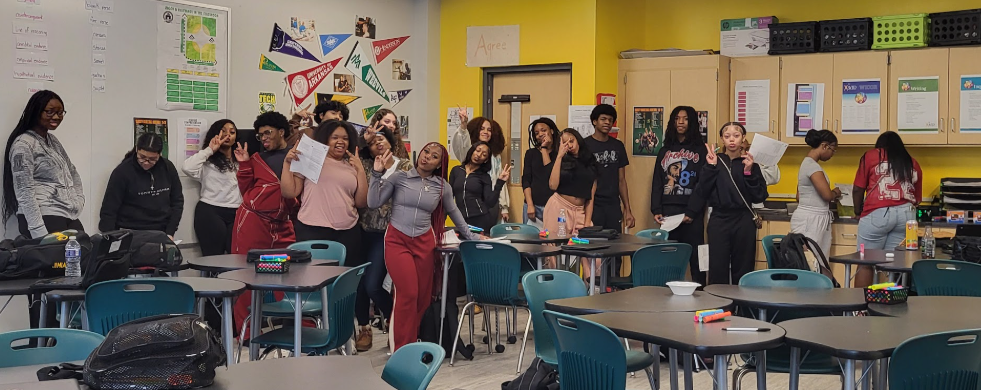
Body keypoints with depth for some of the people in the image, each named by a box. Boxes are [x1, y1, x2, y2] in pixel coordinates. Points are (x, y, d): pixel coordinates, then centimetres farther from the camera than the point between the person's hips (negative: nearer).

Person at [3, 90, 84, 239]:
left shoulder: (53, 140, 18)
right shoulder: (23, 145, -6)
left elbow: (73, 173, 27)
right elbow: (25, 193, -13)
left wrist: (79, 201, 8)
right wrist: (40, 234, -21)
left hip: (70, 216, 7)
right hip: (44, 217, -7)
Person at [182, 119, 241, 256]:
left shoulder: (240, 162, 18)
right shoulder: (208, 160, 4)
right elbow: (188, 168, -16)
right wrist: (210, 150, -6)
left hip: (236, 214, 4)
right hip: (211, 213, -4)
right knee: (214, 258, -3)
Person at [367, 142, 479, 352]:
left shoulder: (442, 186, 5)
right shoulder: (399, 177, -2)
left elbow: (453, 212, 21)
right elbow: (373, 203, -5)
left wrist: (470, 236, 25)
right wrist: (377, 174, -12)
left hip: (424, 242, 4)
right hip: (397, 241, -3)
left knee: (423, 297, 4)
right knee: (408, 294, -15)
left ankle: (412, 341, 20)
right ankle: (402, 350, -6)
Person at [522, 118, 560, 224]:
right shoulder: (531, 153, 11)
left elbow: (551, 174, -9)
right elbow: (526, 180, 5)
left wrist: (544, 149, 0)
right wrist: (530, 205, -7)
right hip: (534, 205, 2)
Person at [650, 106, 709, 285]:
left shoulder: (700, 151, 3)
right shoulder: (665, 151, 17)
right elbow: (657, 183, 13)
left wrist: (691, 212, -15)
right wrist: (656, 210, 0)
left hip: (691, 213, -4)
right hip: (667, 211, 4)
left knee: (695, 257, -4)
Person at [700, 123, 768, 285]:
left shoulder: (750, 163, 2)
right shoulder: (715, 161, 6)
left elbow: (759, 197, -4)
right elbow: (703, 192, -2)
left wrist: (749, 171, -13)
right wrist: (711, 167, -9)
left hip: (743, 222, 0)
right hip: (718, 220, 1)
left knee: (742, 271, 6)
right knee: (717, 271, 0)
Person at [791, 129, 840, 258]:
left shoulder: (808, 163, 15)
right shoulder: (812, 165, -14)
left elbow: (799, 197, 18)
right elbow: (827, 194, -20)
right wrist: (836, 193, 3)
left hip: (817, 220, 9)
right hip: (810, 221, -9)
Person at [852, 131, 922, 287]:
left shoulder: (870, 156, 11)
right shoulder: (912, 162, 20)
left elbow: (858, 189, 7)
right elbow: (917, 198, 22)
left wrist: (858, 211, 21)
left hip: (877, 213, -3)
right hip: (906, 214, 4)